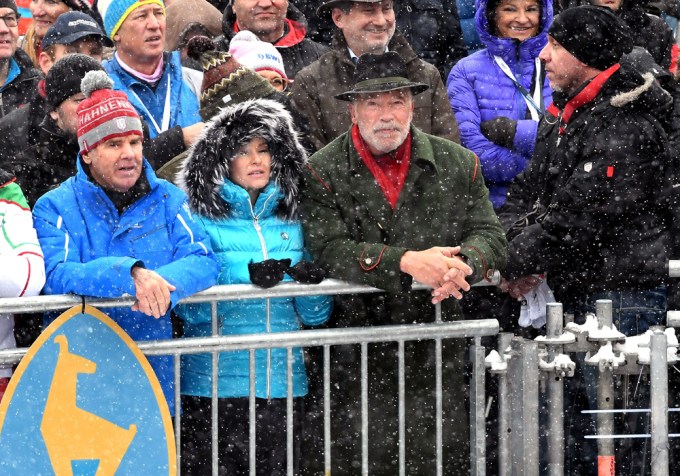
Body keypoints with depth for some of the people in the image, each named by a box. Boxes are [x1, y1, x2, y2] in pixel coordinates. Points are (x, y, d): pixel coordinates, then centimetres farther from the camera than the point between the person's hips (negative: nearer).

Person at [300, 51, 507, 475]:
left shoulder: (458, 164, 9)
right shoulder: (323, 173, 0)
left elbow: (490, 236, 5)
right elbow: (330, 251, -12)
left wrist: (461, 264, -19)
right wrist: (406, 262, -24)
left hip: (438, 358, 2)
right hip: (359, 359, -2)